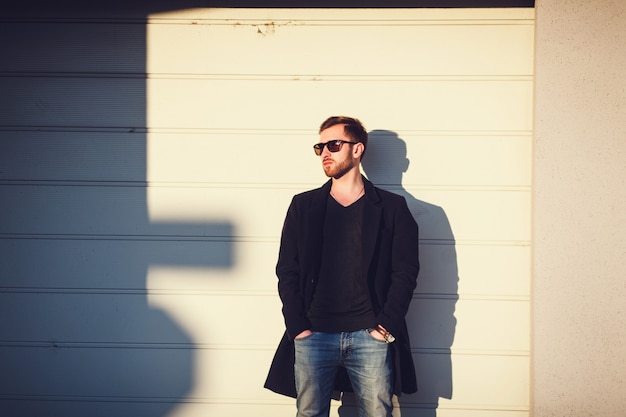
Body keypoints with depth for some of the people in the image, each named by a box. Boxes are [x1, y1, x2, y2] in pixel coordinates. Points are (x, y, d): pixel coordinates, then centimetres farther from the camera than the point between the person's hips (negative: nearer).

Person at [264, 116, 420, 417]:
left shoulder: (392, 208, 6)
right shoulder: (303, 206, 11)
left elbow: (405, 271, 2)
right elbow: (287, 271, 8)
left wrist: (387, 326, -7)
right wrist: (297, 327, -3)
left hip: (371, 337, -1)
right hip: (313, 336, 2)